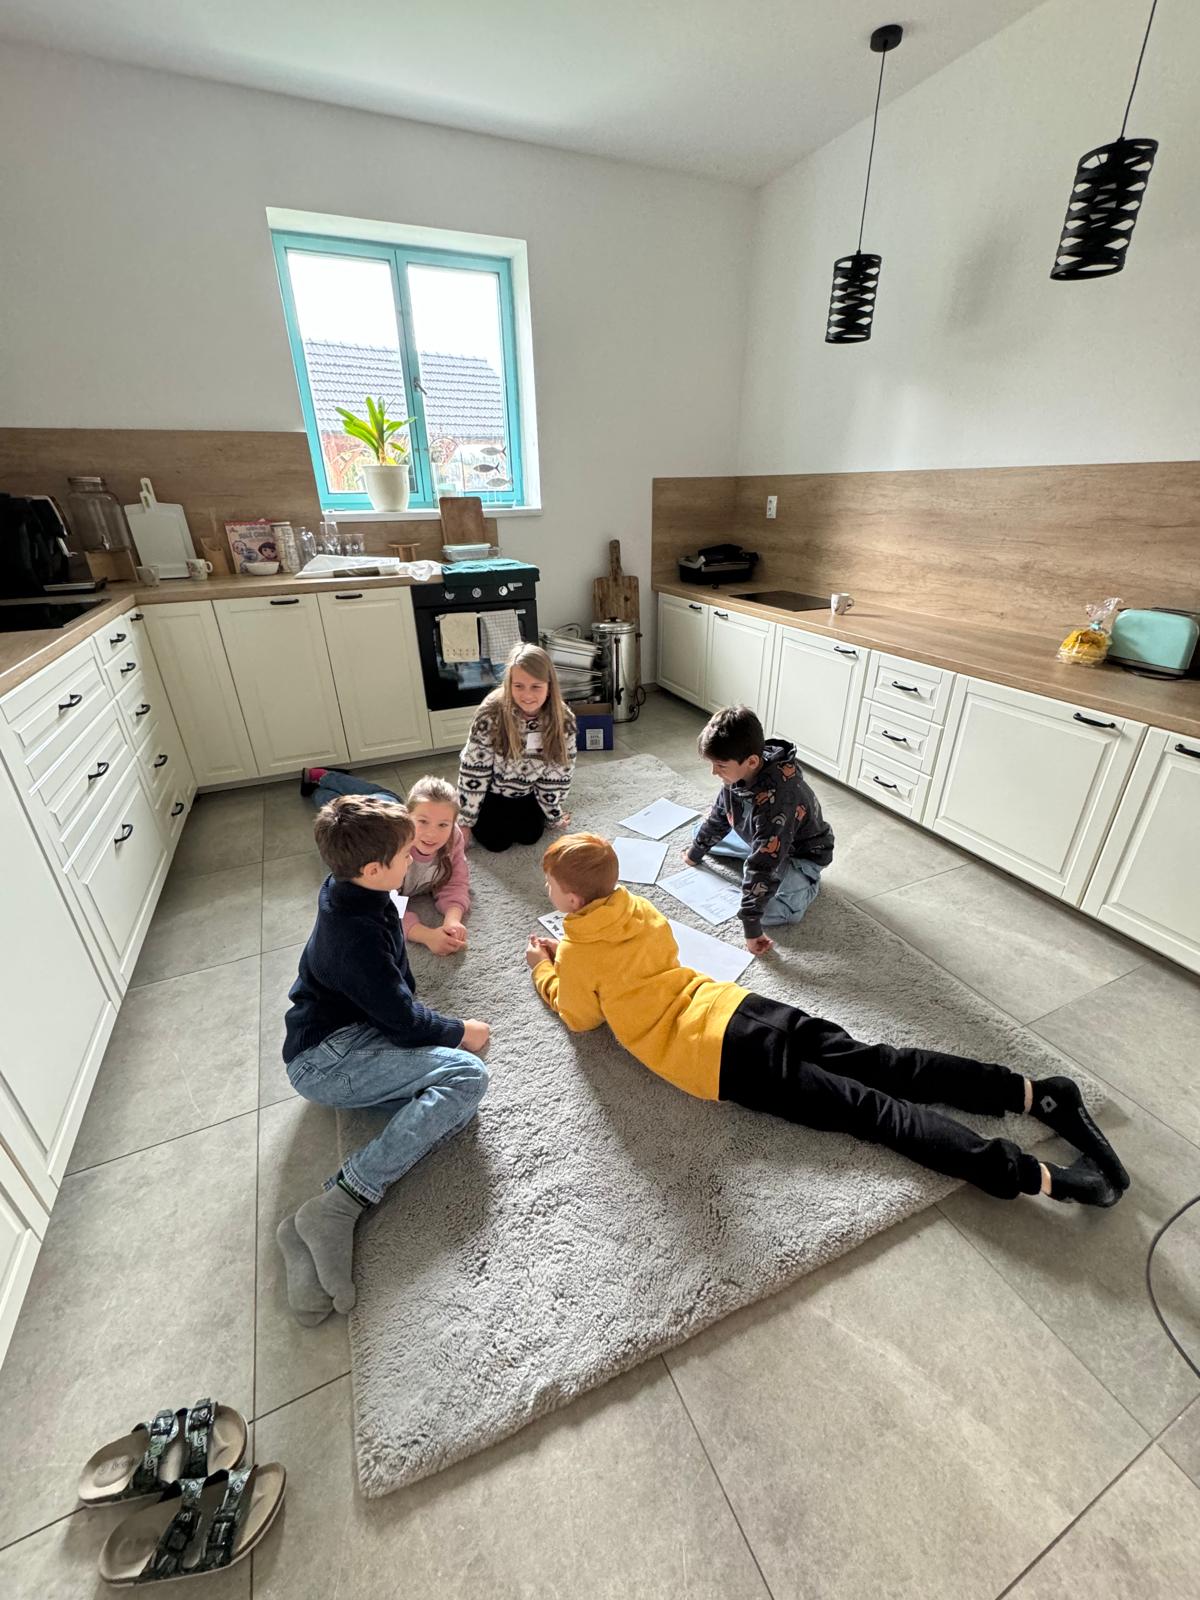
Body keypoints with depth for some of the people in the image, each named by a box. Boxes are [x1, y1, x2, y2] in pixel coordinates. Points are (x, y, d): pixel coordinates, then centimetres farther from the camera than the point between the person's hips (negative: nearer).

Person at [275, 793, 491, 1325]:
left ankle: (311, 1233, -16)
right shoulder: (357, 936, -25)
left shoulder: (345, 891, 2)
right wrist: (459, 1033, -2)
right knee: (466, 1075, -24)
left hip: (338, 1045, 9)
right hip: (327, 1058, -9)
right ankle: (337, 1206, -23)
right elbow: (403, 1018, -17)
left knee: (452, 1109, -13)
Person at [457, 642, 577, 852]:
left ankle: (514, 815, 28)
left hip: (527, 792, 3)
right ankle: (487, 817, 25)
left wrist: (554, 815, 0)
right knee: (497, 842, -9)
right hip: (490, 789, -2)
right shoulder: (491, 713, -32)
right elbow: (473, 769, -22)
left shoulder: (563, 720, -24)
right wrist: (465, 821, -15)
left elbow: (559, 772, -10)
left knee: (529, 836, -4)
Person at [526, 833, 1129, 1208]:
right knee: (881, 1066, 6)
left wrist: (543, 969, 24)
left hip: (719, 1056, -6)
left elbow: (579, 1017, 9)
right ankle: (1035, 1092, 4)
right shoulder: (638, 907, 13)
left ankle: (1031, 1175, -10)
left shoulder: (575, 951, -6)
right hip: (741, 1005, 6)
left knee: (867, 1106, -8)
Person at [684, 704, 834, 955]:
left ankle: (807, 881, 3)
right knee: (701, 832, 13)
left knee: (771, 910, -31)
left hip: (801, 853, -8)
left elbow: (763, 866, -42)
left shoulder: (774, 799, -43)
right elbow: (719, 815, 3)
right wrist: (696, 851, 17)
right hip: (760, 838, 8)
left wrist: (751, 925, -38)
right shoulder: (740, 772, -17)